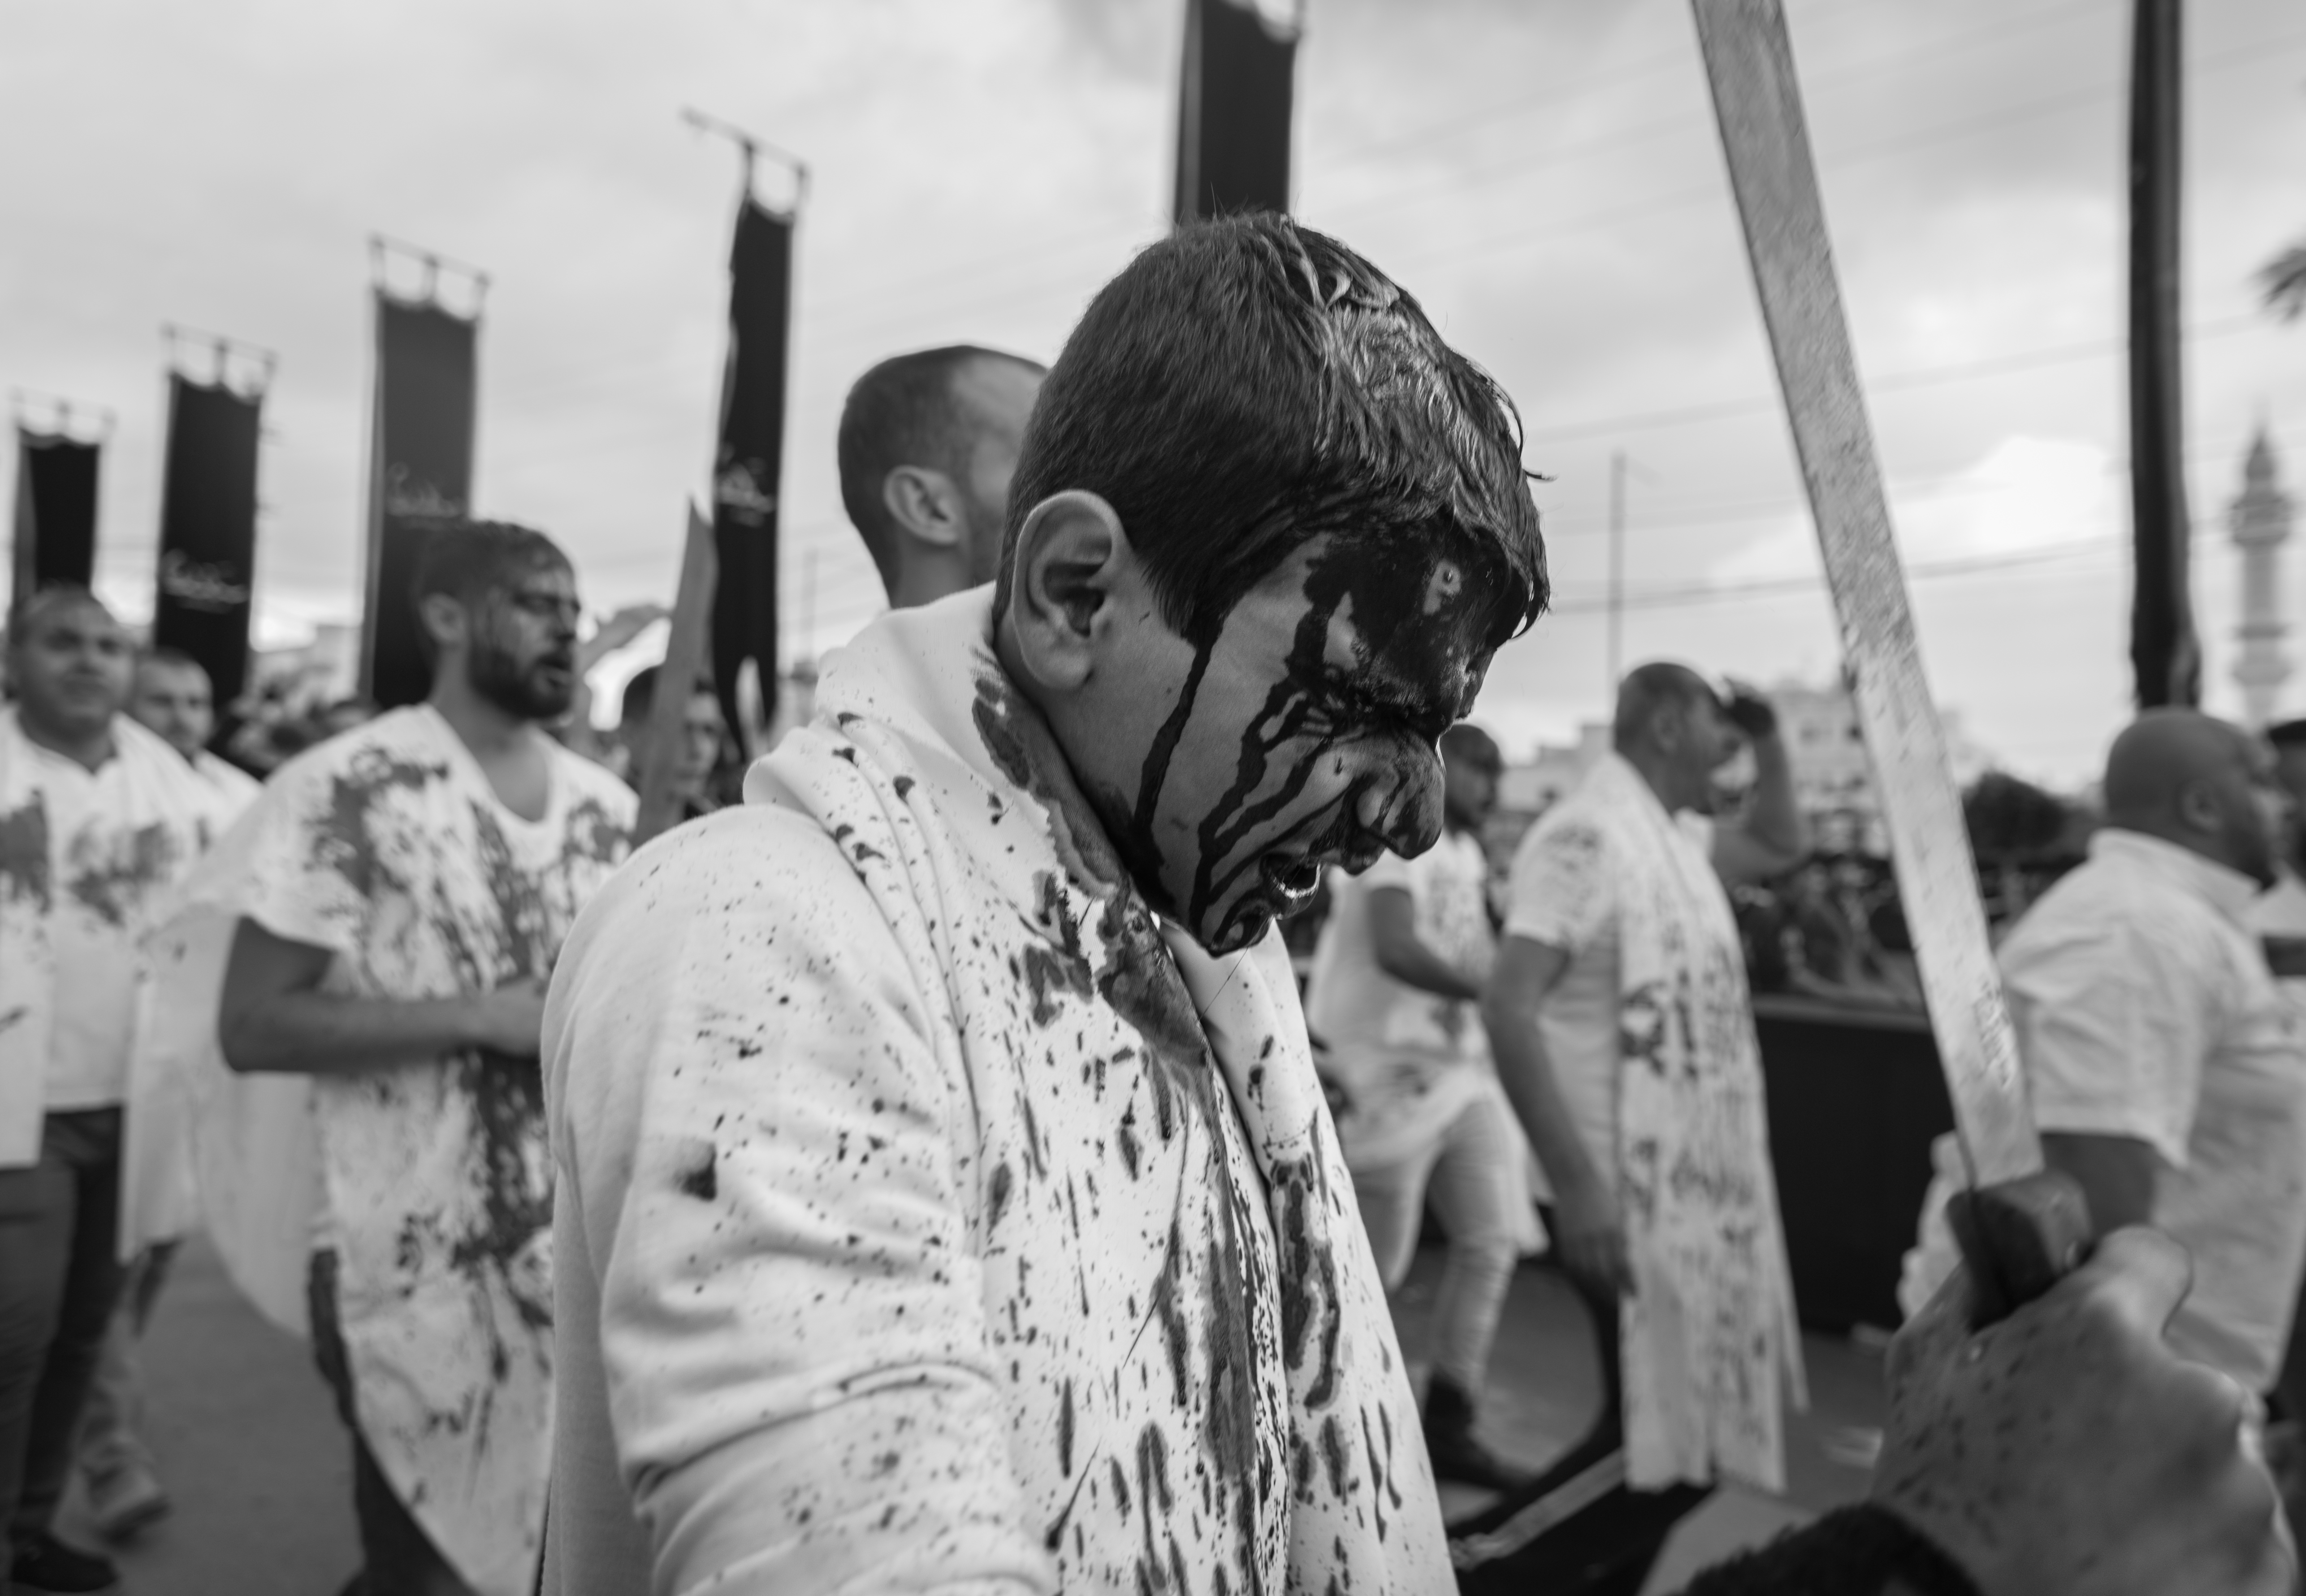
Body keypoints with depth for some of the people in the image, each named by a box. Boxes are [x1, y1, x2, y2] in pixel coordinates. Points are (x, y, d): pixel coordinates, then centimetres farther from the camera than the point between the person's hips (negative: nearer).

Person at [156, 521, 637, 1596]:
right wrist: (482, 1017, -20)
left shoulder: (606, 806, 7)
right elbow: (251, 1026, -12)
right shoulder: (351, 789, -10)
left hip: (583, 1247, 5)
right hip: (415, 1263, -5)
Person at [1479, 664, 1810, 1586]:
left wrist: (1769, 742, 13)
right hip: (1625, 1192, -9)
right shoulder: (1585, 835, -17)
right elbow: (1508, 1011, -23)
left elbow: (1780, 847, 31)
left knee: (1680, 1432, 19)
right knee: (1658, 1440, 0)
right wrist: (1576, 1185, -27)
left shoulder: (1677, 836, 11)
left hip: (1693, 1183, 9)